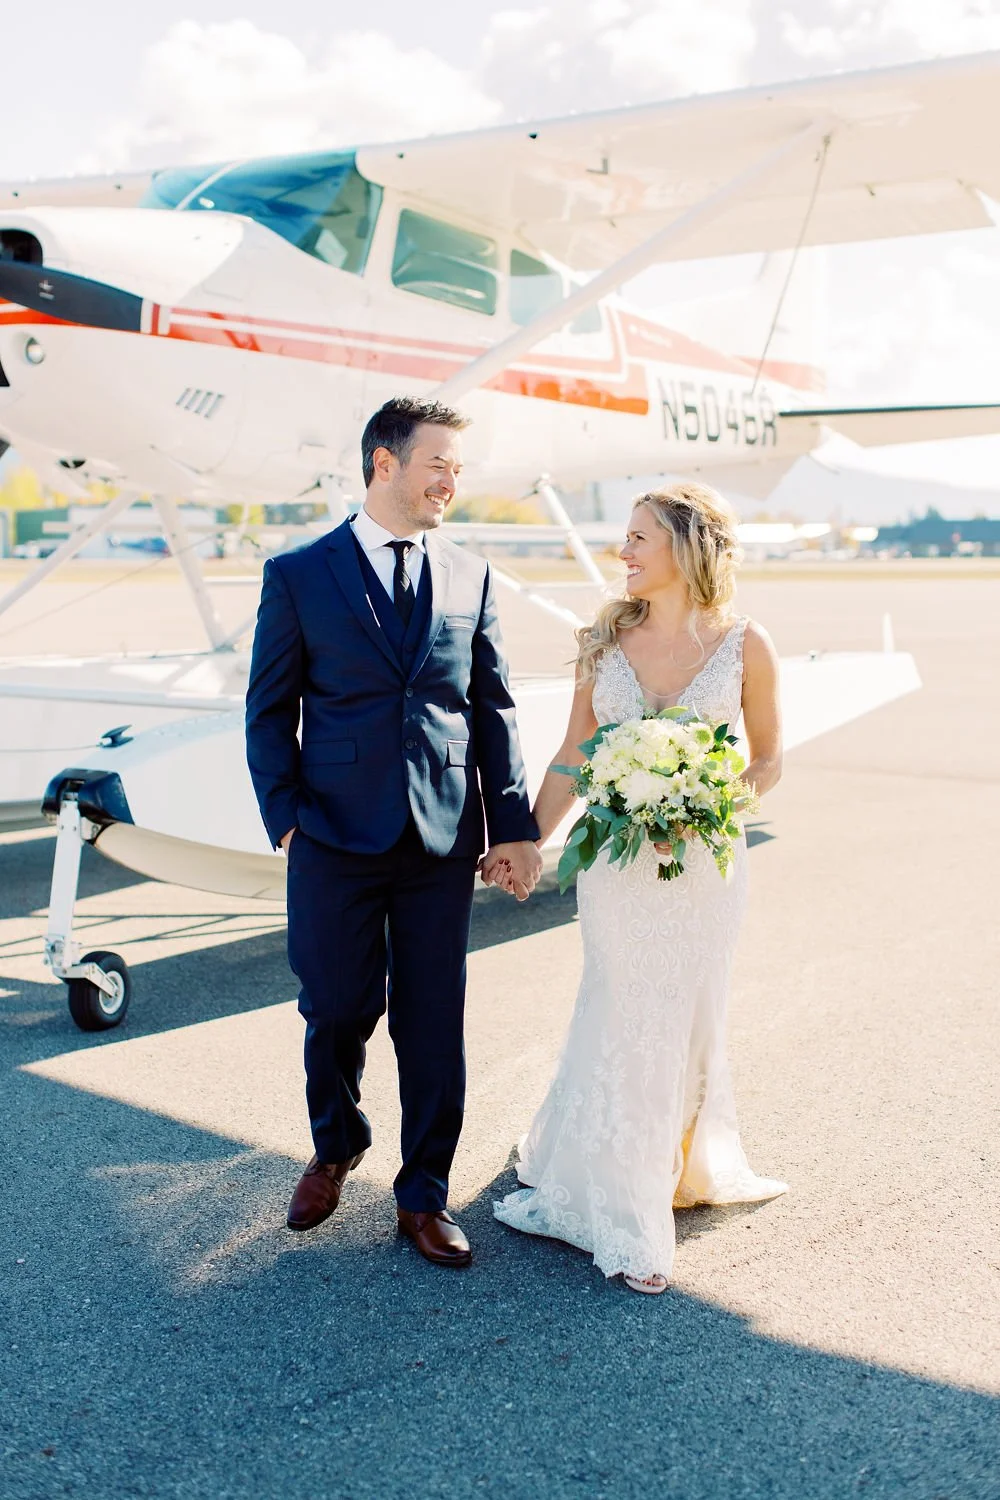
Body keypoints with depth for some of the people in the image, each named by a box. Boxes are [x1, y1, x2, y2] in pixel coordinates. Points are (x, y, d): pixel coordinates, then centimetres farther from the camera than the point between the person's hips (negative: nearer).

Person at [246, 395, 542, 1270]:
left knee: (435, 1026, 7)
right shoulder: (299, 575, 0)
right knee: (338, 1012, 10)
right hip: (337, 839, -2)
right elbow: (271, 710, 2)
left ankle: (425, 1196, 24)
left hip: (444, 839, 2)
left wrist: (514, 824, 3)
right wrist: (286, 820, -5)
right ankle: (336, 1149, 39)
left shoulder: (470, 576, 7)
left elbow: (494, 709, 8)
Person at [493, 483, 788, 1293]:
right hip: (615, 858, 2)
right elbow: (572, 759, 6)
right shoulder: (607, 640, 1)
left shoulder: (744, 645, -5)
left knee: (683, 1019, 9)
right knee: (623, 1021, 7)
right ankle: (627, 1215, 23)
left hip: (704, 863, -1)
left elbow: (769, 759, 3)